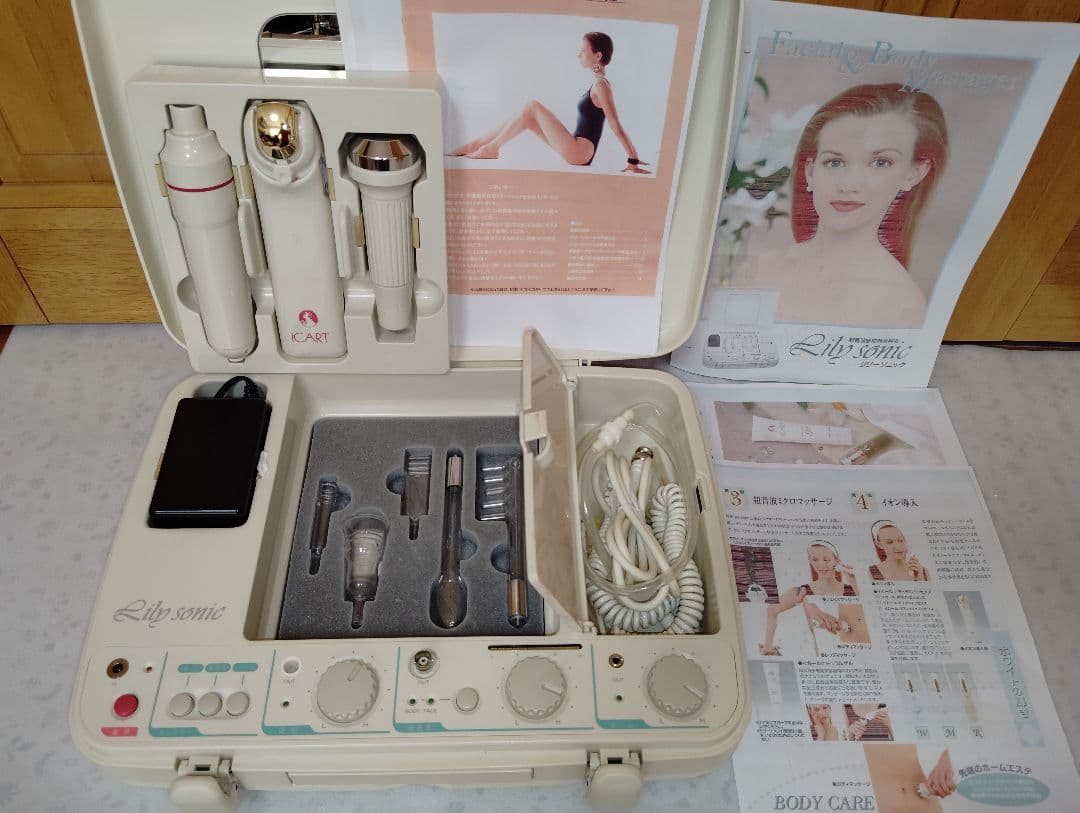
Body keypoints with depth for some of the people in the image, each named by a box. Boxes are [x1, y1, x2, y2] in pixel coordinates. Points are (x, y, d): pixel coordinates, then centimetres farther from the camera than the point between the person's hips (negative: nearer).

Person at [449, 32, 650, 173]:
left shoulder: (601, 85, -13)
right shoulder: (598, 83, 16)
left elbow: (617, 127, -17)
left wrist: (633, 161, -18)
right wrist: (633, 159, 17)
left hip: (579, 153, -9)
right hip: (578, 151, 9)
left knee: (533, 107, -12)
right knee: (527, 118, 8)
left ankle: (491, 149, -4)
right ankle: (475, 146, 10)